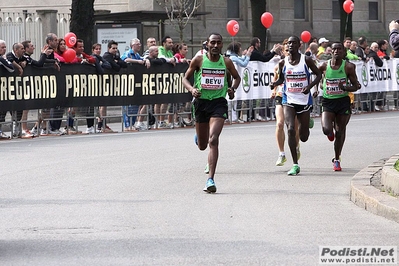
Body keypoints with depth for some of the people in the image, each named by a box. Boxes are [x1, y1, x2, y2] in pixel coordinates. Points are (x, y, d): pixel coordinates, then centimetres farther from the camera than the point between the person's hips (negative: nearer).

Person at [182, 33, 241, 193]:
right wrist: (192, 89, -14)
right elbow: (186, 78, 7)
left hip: (219, 102, -1)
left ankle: (210, 179, -20)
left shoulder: (226, 62, 1)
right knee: (202, 146, 12)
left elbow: (237, 77, 19)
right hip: (201, 101, 1)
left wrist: (232, 89, -2)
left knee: (213, 140, -19)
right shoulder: (198, 60, -2)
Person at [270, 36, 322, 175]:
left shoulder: (306, 60, -4)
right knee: (290, 130, -19)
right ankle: (295, 165, -13)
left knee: (303, 137, 7)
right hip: (289, 100, 1)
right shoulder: (283, 63, 2)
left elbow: (319, 75, 3)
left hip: (304, 100, -1)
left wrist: (310, 86, -15)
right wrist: (275, 84, -6)